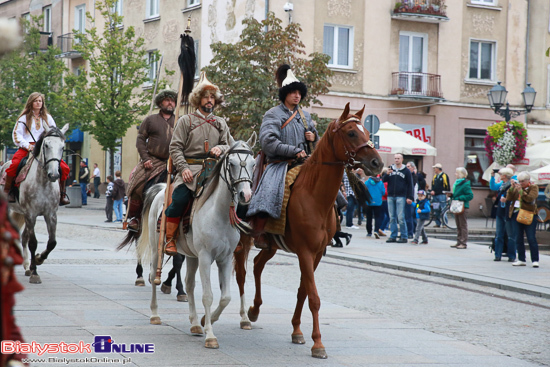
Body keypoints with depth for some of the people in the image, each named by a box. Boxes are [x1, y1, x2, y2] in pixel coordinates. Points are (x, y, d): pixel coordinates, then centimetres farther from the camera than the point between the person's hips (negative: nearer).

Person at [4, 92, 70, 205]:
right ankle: (6, 191, -15)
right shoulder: (24, 118, 13)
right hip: (27, 148, -2)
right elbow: (16, 135, 5)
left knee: (64, 167, -19)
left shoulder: (48, 117, 19)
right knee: (14, 164, -33)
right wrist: (27, 145, -12)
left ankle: (62, 194, -2)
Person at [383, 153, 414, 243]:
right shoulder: (390, 169, 12)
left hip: (401, 197, -4)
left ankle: (404, 237, -3)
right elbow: (384, 180, 10)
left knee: (401, 217, -8)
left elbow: (410, 185, 3)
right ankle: (393, 236, 11)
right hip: (390, 196, 4)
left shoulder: (406, 171, 3)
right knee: (392, 218, 6)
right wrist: (387, 174, -11)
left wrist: (409, 197, -5)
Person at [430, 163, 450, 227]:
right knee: (436, 210, 5)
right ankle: (437, 223, 11)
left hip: (441, 195, -7)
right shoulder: (435, 176, 18)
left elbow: (447, 186, -2)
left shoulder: (444, 176, -1)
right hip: (435, 195, 7)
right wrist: (432, 191, -1)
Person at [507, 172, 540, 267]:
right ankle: (521, 260, 14)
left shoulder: (533, 187, 2)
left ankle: (535, 260, -6)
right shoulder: (516, 188, 15)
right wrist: (512, 188, -5)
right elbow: (508, 198, 6)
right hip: (516, 214, 5)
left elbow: (530, 198, -15)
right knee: (518, 239, 6)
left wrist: (521, 190, -19)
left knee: (531, 239, -8)